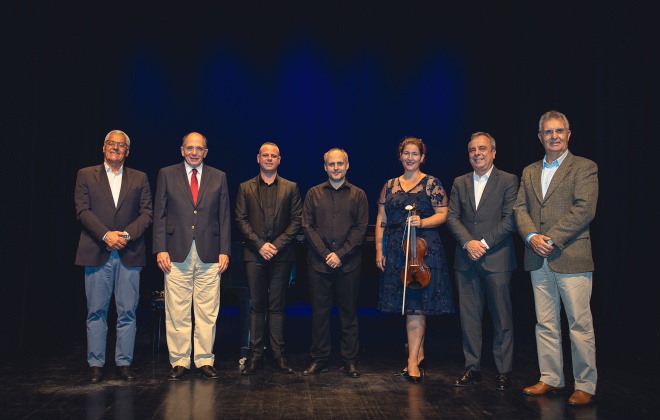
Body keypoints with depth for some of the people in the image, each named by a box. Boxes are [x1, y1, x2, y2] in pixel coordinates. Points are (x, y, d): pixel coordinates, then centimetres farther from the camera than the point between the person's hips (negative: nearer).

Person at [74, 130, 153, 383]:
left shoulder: (139, 179, 12)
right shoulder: (86, 175, 10)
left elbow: (147, 213, 4)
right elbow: (82, 210, 0)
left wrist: (127, 234, -11)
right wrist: (105, 235, -13)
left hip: (129, 254, 1)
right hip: (97, 253, 0)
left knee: (127, 312, 2)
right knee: (96, 312, 4)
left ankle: (124, 363, 11)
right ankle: (96, 364, 13)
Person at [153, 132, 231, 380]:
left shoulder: (218, 177, 10)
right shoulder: (166, 175, 8)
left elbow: (224, 217, 9)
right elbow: (159, 214, 5)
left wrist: (224, 251, 1)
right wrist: (161, 249, -3)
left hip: (209, 255, 1)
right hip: (177, 254, -1)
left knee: (207, 312, 4)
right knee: (177, 312, 2)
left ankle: (205, 360, 15)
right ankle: (179, 362, 14)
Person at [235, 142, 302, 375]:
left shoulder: (291, 188, 9)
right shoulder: (245, 188, 10)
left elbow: (296, 220, 3)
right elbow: (241, 220, 3)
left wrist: (277, 245, -8)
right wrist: (259, 244, -9)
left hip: (281, 255, 0)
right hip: (254, 254, 0)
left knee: (277, 306, 3)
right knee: (256, 306, 3)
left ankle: (278, 355, 8)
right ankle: (255, 354, 9)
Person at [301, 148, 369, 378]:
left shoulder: (358, 195, 7)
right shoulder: (313, 193, 9)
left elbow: (361, 228, 0)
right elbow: (307, 226, 2)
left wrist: (340, 254, -10)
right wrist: (326, 254, -8)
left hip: (349, 263, -1)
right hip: (319, 262, 1)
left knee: (349, 312, 6)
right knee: (319, 311, 6)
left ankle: (350, 361, 15)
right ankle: (319, 359, 16)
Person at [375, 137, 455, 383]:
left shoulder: (432, 184, 2)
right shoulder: (390, 186, 13)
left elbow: (442, 215, -3)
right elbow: (381, 220, 11)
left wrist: (421, 222, -21)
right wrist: (379, 250, 4)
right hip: (395, 251, 4)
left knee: (416, 304, -6)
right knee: (406, 304, 7)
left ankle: (413, 360, -1)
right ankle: (419, 354, 21)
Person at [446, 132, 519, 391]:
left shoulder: (508, 181, 1)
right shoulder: (460, 183, 13)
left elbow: (510, 220, -7)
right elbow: (452, 217, 5)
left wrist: (484, 243, -14)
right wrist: (468, 242, -10)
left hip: (497, 259, -3)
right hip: (466, 260, 4)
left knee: (502, 318, 3)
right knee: (469, 317, 7)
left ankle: (503, 371, 13)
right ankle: (472, 368, 17)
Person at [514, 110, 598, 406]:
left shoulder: (584, 168, 0)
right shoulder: (529, 172, 17)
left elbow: (584, 209, -11)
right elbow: (520, 208, 10)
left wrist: (551, 238, -16)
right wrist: (532, 237, -9)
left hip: (571, 257, -5)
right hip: (538, 259, 5)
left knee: (580, 324, -1)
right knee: (545, 324, 11)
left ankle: (585, 385, 10)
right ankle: (551, 379, 21)